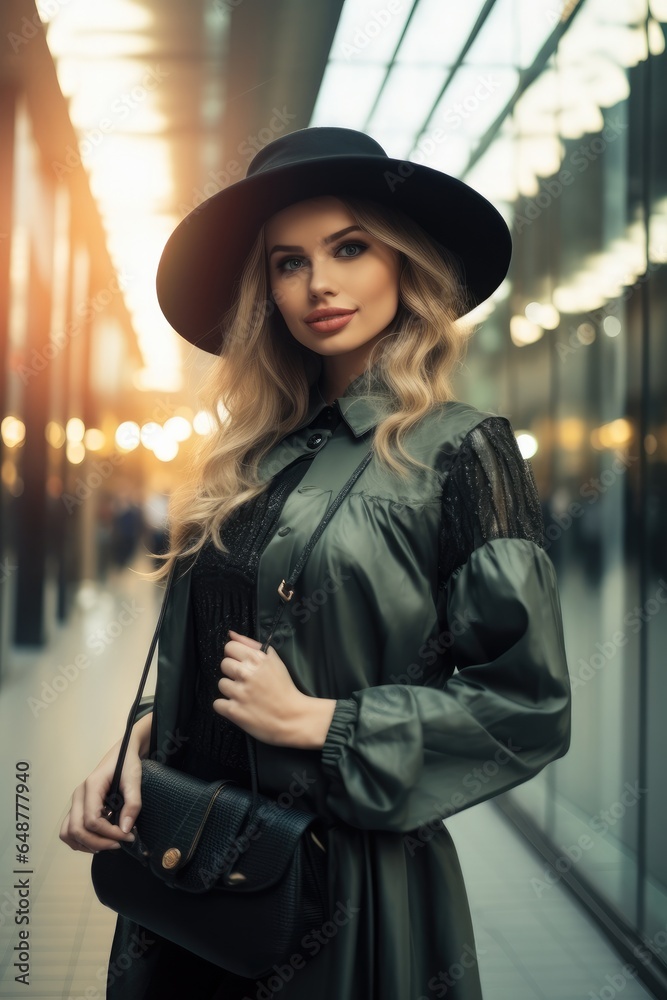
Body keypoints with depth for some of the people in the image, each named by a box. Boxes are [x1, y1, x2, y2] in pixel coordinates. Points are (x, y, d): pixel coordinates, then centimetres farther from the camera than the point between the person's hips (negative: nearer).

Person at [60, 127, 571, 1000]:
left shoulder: (459, 449, -11)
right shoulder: (256, 456, 6)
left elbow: (530, 706, -13)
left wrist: (312, 719, -15)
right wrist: (137, 744, -5)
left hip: (352, 881, -5)